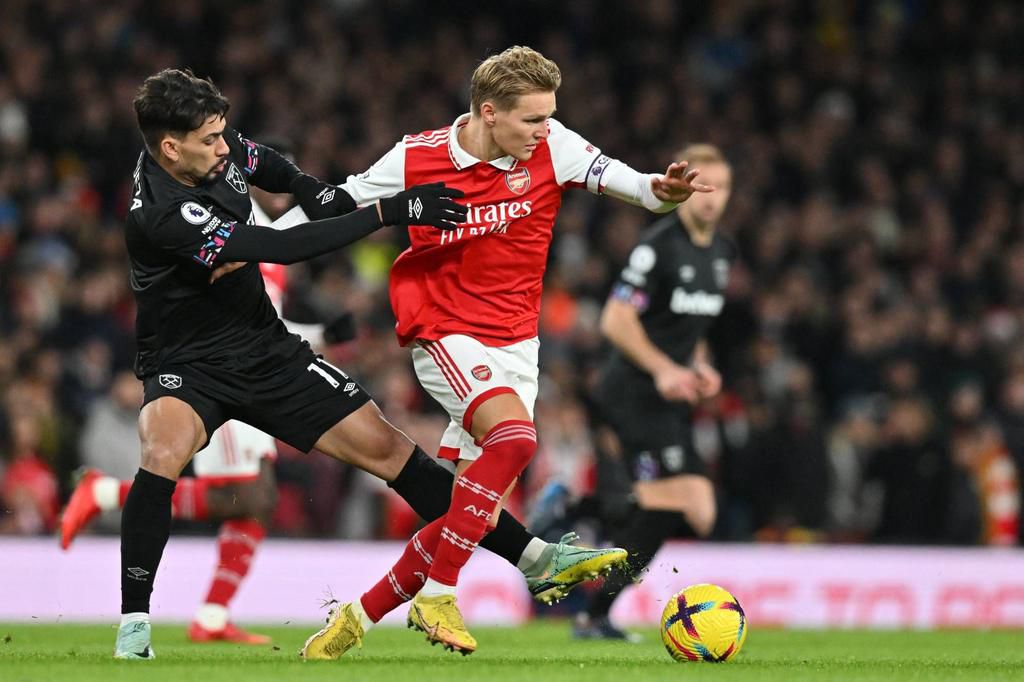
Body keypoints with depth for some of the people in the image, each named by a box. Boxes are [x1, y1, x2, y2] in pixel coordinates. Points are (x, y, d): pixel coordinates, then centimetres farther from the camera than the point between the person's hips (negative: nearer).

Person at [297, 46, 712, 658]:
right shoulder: (414, 160, -11)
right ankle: (437, 595, -21)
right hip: (444, 333, -5)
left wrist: (657, 189, -39)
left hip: (514, 343, 5)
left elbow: (613, 176, -17)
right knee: (514, 435, -30)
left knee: (474, 509, 1)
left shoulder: (550, 147, -5)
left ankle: (361, 615, 16)